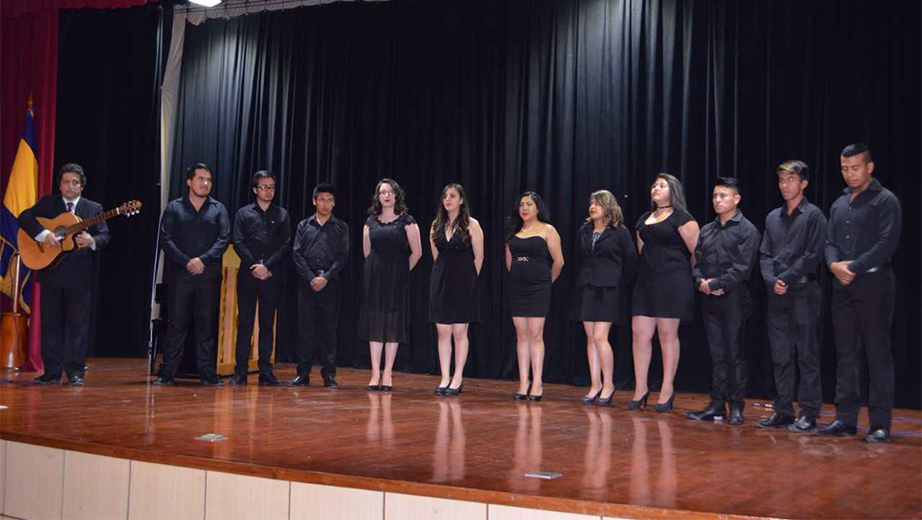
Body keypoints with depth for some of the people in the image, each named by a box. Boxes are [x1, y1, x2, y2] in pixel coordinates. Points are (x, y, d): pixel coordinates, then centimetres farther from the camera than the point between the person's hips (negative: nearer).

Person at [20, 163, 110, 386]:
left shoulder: (93, 208, 7)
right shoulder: (47, 203, 8)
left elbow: (105, 236, 2)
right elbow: (24, 217, -4)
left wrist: (92, 241, -20)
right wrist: (43, 234, -20)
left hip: (80, 275, -1)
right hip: (50, 272, 1)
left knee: (77, 324, 0)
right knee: (50, 323, 5)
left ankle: (75, 372, 6)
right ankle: (52, 372, 12)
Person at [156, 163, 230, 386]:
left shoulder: (218, 209, 10)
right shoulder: (174, 208, 8)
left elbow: (223, 239, 0)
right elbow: (166, 239, 0)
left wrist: (202, 260, -13)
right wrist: (186, 262, -11)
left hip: (209, 275, 1)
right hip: (179, 274, -1)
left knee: (207, 324, 3)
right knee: (176, 323, 0)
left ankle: (208, 372, 7)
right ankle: (167, 372, 5)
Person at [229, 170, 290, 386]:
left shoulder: (282, 215, 11)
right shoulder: (243, 213, 9)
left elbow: (286, 245, 2)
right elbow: (238, 243, 1)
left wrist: (267, 266, -10)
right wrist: (255, 266, -10)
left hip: (272, 276, 1)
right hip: (247, 275, -1)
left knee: (268, 324, 2)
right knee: (244, 322, -1)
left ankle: (265, 372, 4)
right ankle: (240, 372, 1)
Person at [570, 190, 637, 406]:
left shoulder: (620, 232, -3)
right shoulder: (584, 231, 12)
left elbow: (631, 262, -1)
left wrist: (619, 286, -1)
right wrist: (584, 278, 12)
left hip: (607, 290, -5)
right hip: (586, 288, 5)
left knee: (600, 337, -12)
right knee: (590, 338, 5)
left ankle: (608, 384, 1)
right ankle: (595, 384, 12)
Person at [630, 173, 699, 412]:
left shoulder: (682, 218, -4)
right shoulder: (644, 219, 17)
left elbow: (696, 251, -6)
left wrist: (689, 276, 3)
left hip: (673, 283, -6)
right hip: (646, 282, 7)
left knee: (668, 334, -2)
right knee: (639, 333, 2)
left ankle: (667, 390, 7)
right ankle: (640, 389, 10)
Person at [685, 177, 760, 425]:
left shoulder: (746, 230, -2)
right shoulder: (706, 230, 17)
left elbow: (742, 267, -11)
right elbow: (697, 261, 14)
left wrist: (715, 284, -14)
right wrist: (701, 282, -6)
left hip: (733, 300, -6)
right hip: (710, 301, 6)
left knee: (734, 354, -2)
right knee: (717, 354, 8)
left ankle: (736, 406, 4)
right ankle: (717, 405, 12)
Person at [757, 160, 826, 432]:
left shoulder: (813, 215, -2)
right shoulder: (773, 217, 16)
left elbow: (813, 255, -9)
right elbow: (765, 255, 12)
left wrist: (787, 279, -13)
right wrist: (772, 280, -5)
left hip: (803, 293, -6)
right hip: (777, 296, 6)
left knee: (806, 356, -2)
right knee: (781, 356, 8)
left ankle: (809, 413, 3)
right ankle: (783, 412, 14)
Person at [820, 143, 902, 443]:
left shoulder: (885, 200, -2)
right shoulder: (838, 205, 18)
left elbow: (887, 243, -11)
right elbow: (830, 242, 15)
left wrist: (853, 267, -14)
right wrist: (835, 265, -6)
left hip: (873, 286, -6)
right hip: (843, 288, 6)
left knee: (878, 354, -4)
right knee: (845, 354, 8)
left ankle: (880, 423, 0)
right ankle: (845, 419, 13)